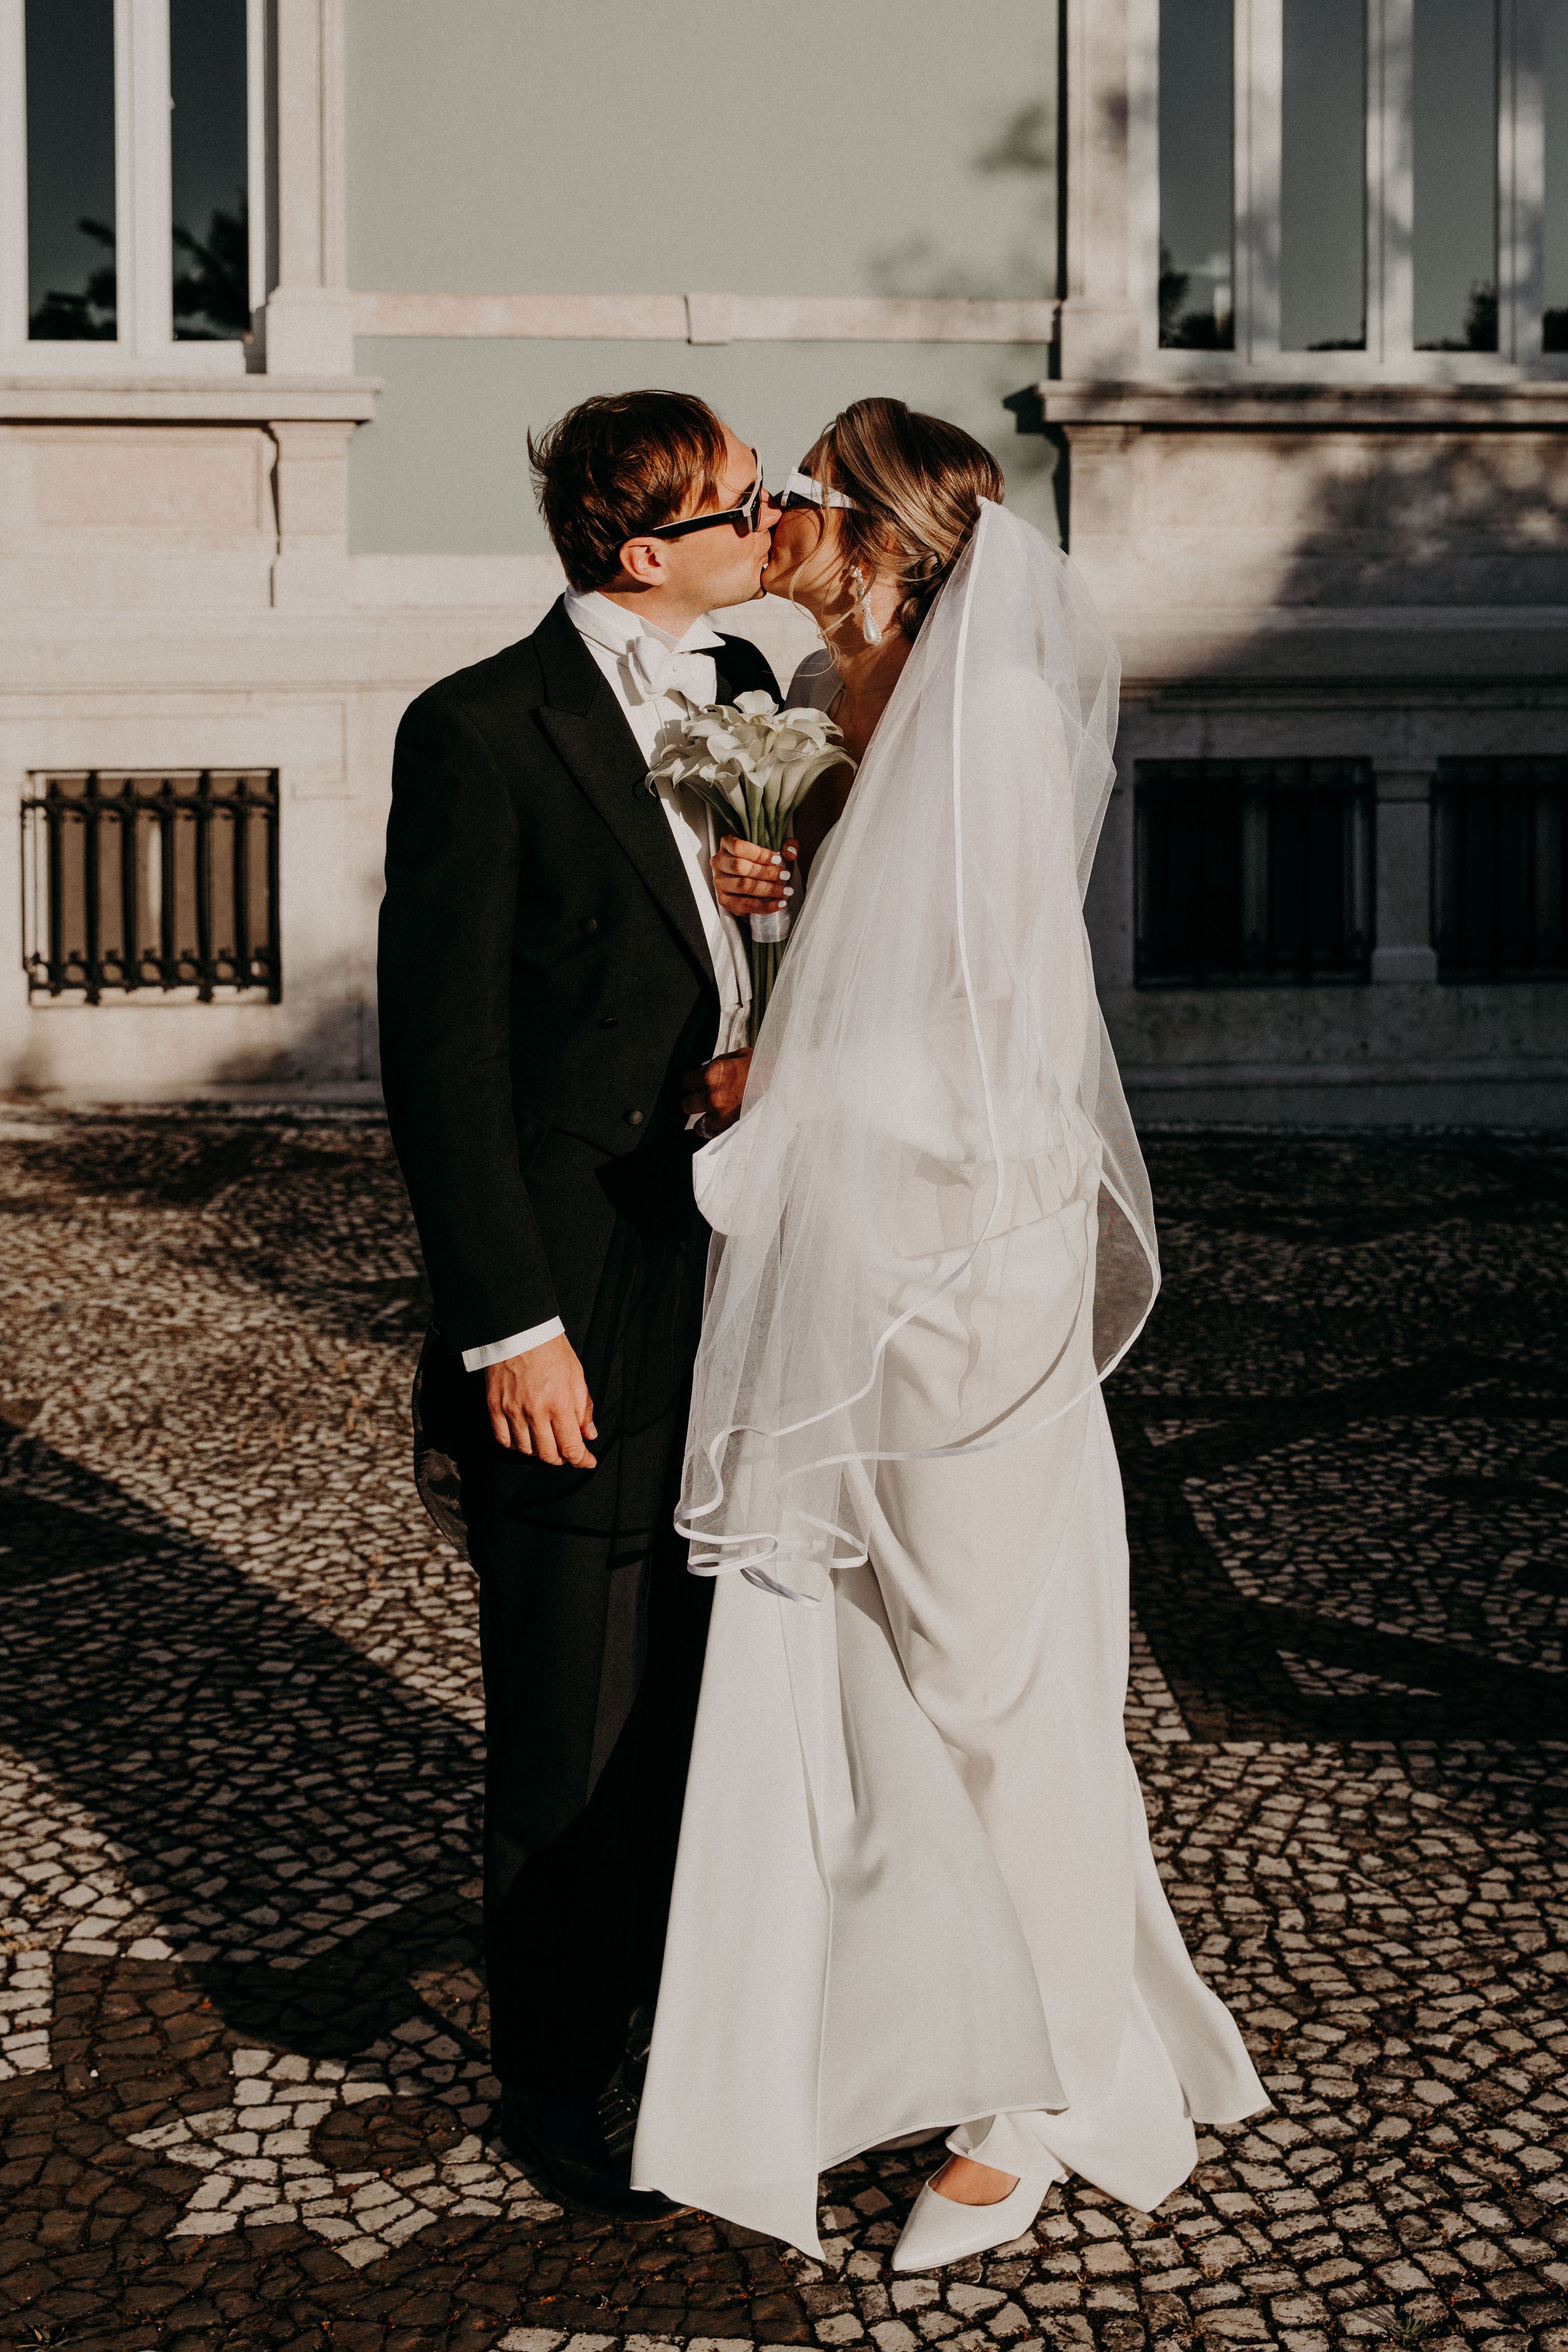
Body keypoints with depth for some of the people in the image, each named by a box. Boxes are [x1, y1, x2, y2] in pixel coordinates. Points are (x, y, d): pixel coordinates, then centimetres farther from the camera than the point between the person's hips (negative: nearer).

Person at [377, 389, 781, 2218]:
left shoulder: (742, 691, 9)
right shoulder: (481, 733, -12)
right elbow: (437, 1053, -14)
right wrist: (508, 1329, -16)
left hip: (742, 1292, 7)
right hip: (584, 1323, -6)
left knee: (719, 1682, 18)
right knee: (573, 1729, 7)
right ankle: (551, 2070, 26)